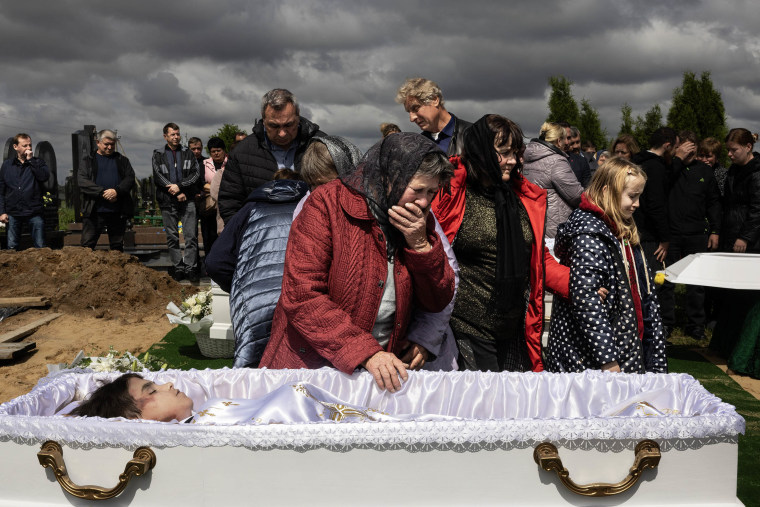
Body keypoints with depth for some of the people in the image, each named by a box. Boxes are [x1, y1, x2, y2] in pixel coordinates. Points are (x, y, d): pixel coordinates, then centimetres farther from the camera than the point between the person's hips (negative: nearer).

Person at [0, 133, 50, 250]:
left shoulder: (38, 163, 8)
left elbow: (44, 177, -14)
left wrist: (31, 160, -11)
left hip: (34, 212, -2)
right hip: (13, 214, 2)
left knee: (40, 247, -1)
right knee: (12, 248, 6)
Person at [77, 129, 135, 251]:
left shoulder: (122, 160, 16)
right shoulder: (88, 160, 10)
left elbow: (130, 178, 3)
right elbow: (82, 181, -3)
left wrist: (116, 191, -15)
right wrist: (103, 192, -15)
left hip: (118, 212, 2)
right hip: (94, 211, -2)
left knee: (117, 247, 7)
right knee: (87, 246, -4)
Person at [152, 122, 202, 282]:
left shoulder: (188, 154, 13)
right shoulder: (158, 155, 10)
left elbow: (196, 173, 1)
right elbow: (158, 177, -2)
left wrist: (179, 185, -13)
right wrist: (177, 193, -10)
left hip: (188, 201, 0)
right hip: (168, 202, 0)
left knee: (191, 236, -6)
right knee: (172, 237, 3)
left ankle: (190, 267, -3)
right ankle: (178, 267, 9)